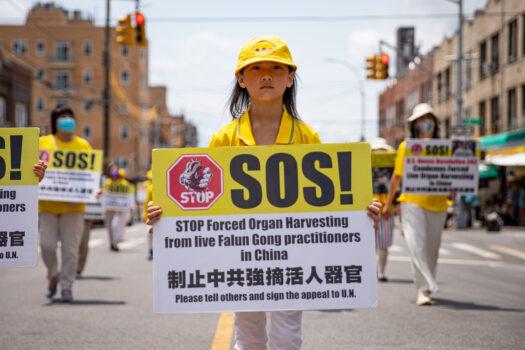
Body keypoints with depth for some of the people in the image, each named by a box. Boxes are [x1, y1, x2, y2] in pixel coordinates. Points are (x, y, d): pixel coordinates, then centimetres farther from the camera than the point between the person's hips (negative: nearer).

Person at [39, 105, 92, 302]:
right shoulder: (43, 143, 6)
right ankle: (53, 275, 23)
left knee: (70, 248, -1)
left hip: (73, 206, 0)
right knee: (47, 245, -3)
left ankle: (67, 285, 9)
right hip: (48, 204, 0)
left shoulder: (83, 145, 7)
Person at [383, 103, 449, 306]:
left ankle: (426, 287, 24)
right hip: (412, 202, -3)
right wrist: (388, 203, 11)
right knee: (417, 246, -12)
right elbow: (397, 176, 10)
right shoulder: (406, 146, 5)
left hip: (437, 204, 3)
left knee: (432, 249, 9)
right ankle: (424, 290, -14)